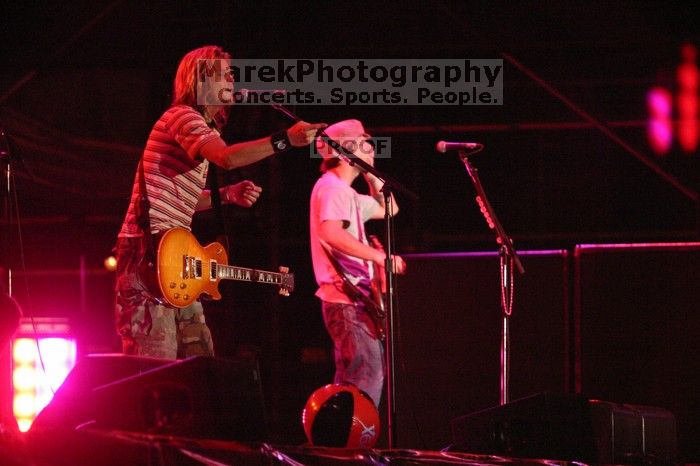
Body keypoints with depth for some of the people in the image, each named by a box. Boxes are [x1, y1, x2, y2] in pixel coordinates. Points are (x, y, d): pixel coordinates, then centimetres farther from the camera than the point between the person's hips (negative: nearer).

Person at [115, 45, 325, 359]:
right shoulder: (182, 116, -8)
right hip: (149, 254, -10)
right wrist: (285, 140, -32)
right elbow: (227, 157, -27)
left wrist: (227, 195, 14)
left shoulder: (205, 130, 24)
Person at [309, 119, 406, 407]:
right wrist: (379, 256, -26)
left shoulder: (346, 192, 22)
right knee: (366, 376, -17)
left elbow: (388, 209, 34)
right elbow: (331, 233, -25)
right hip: (347, 299, -11)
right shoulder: (332, 187, -9)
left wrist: (370, 174, 22)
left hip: (354, 299, 11)